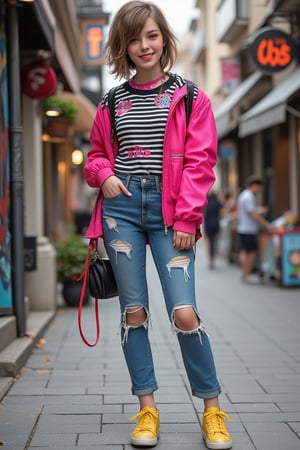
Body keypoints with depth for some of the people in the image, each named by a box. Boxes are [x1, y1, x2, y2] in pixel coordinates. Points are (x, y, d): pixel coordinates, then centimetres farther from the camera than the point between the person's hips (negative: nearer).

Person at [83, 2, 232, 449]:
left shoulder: (190, 98, 5)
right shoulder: (111, 103, 13)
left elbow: (199, 162, -1)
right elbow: (96, 156, 21)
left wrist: (186, 218, -10)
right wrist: (105, 176, -2)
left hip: (169, 210, -3)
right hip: (122, 207, 3)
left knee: (184, 312, -10)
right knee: (133, 310, 4)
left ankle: (212, 409, 6)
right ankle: (147, 408, 16)